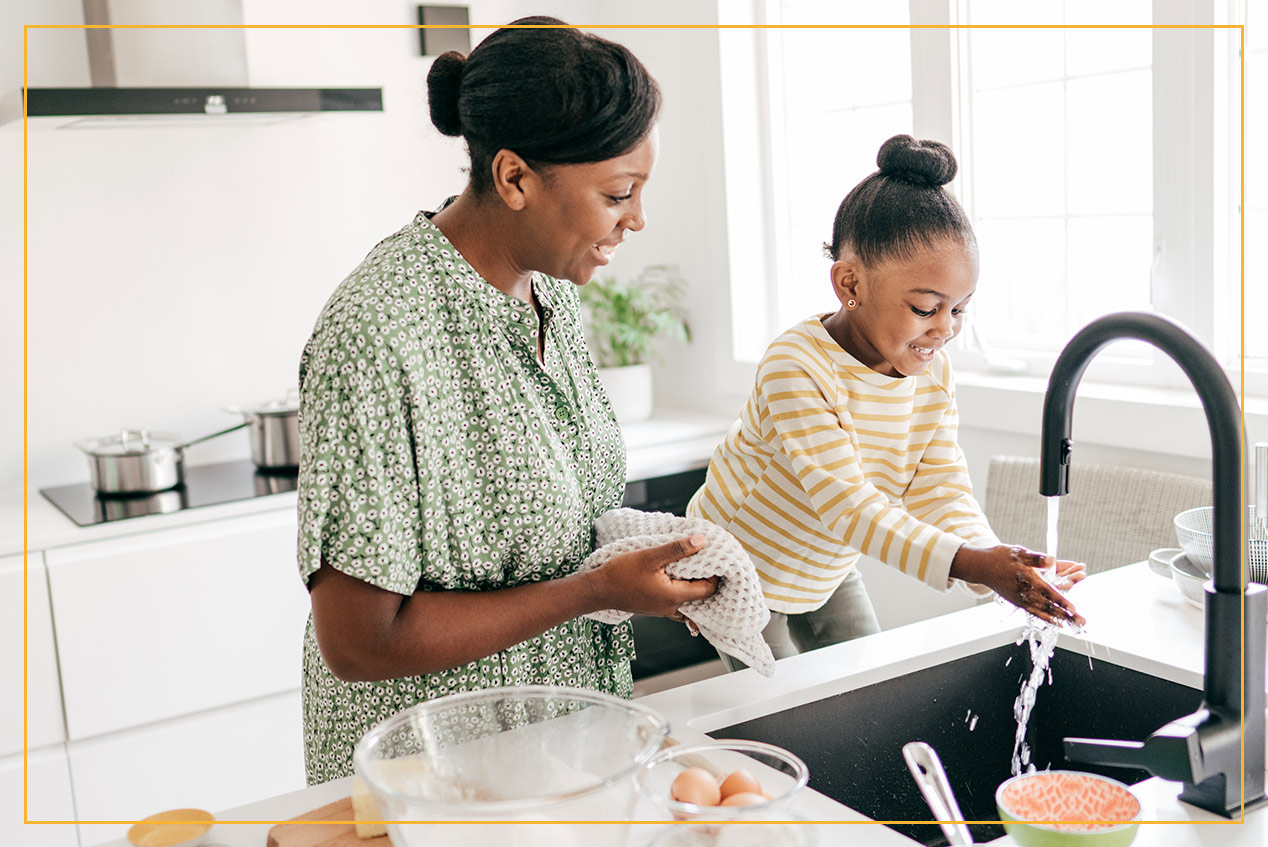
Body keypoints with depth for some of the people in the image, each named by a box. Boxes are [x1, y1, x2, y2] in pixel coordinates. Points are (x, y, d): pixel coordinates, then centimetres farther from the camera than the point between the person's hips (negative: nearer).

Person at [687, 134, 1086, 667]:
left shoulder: (934, 374, -11)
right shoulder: (796, 368, -35)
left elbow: (941, 493, -16)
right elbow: (845, 502, -40)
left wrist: (1001, 568, -36)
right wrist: (969, 564, -50)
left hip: (827, 569, 7)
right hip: (741, 569, -6)